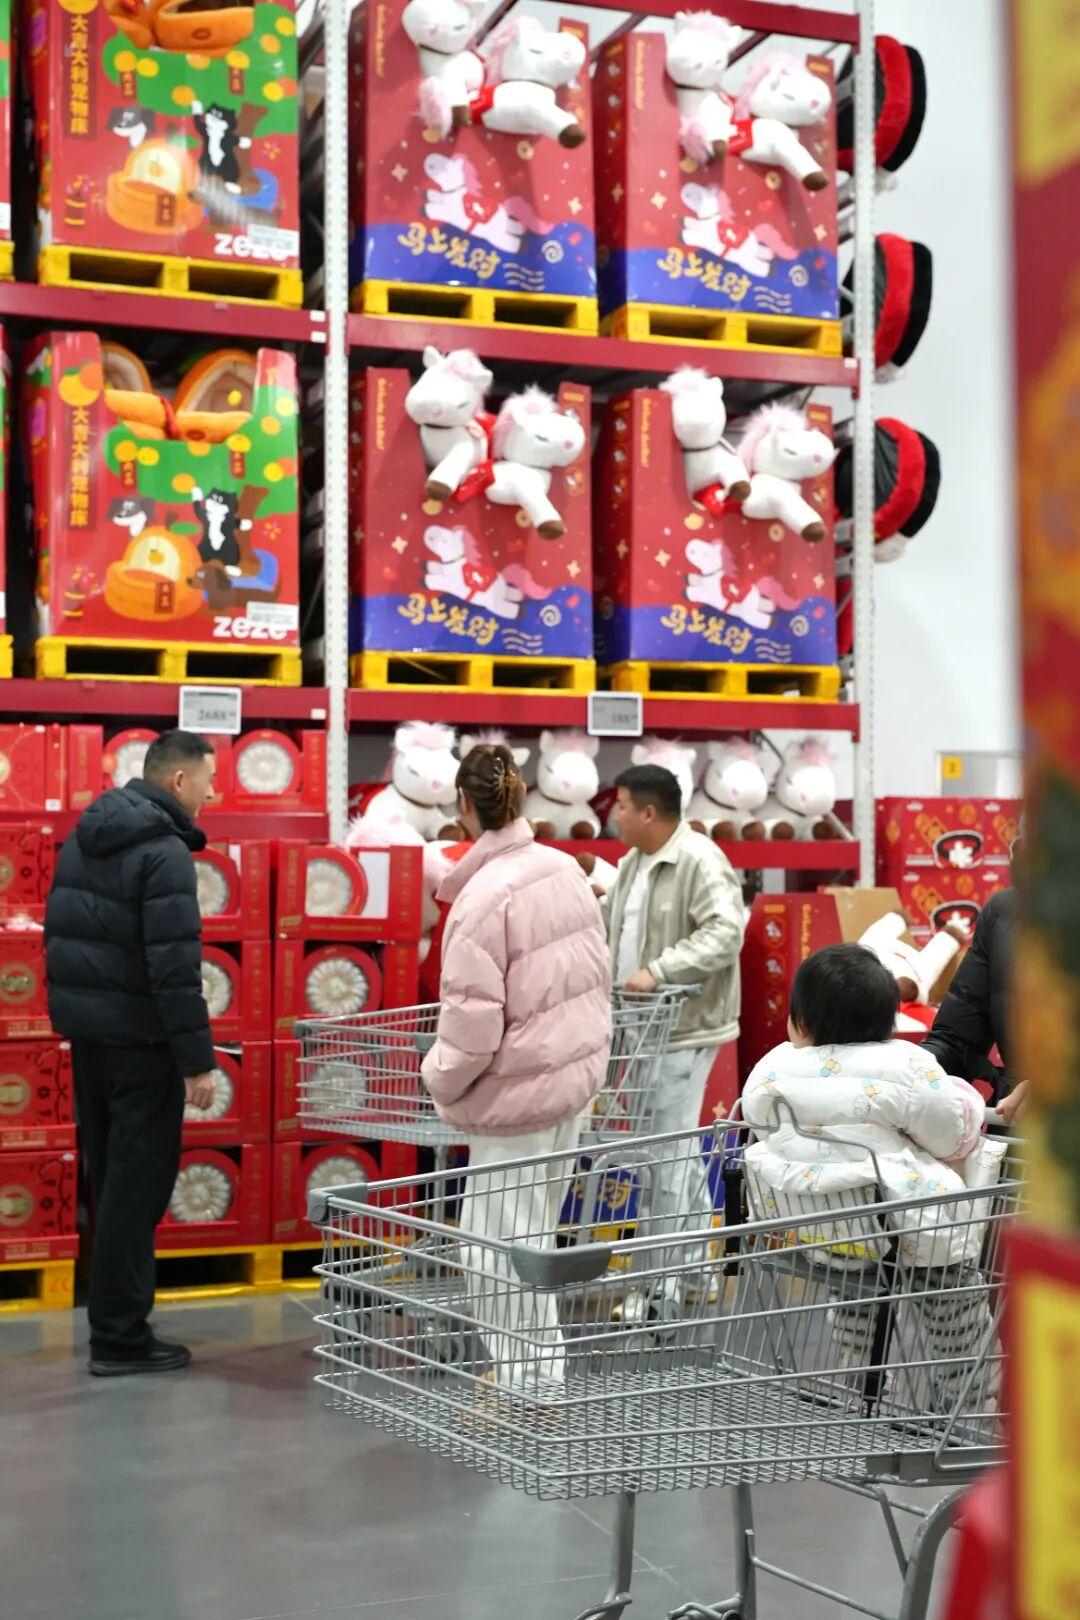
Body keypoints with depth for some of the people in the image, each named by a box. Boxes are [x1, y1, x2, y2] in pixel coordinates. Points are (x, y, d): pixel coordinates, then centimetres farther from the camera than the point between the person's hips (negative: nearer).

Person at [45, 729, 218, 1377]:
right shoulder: (163, 852, -18)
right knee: (139, 1182, -2)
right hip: (139, 1038, -9)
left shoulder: (85, 838, 11)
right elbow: (175, 967, -22)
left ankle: (115, 1317, 29)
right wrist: (198, 1059, -19)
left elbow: (58, 932, 17)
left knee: (109, 1174, 18)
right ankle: (120, 1336, 2)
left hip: (86, 1032, 9)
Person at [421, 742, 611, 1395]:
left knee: (501, 1244, 3)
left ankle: (526, 1382, 9)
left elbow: (473, 1021, -20)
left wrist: (440, 1077, -2)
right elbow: (599, 973, 11)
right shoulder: (565, 869, 2)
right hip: (577, 1074, 9)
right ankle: (542, 1374, 31)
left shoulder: (483, 898, -22)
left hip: (518, 1091, -9)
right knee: (532, 1233, 20)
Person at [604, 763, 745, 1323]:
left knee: (667, 1149, -7)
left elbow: (725, 932, -24)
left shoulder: (700, 862, -15)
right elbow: (603, 923, 21)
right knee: (679, 1148, 18)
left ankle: (661, 1282, -1)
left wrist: (659, 970, -30)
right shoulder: (633, 863, 15)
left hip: (683, 1030, -9)